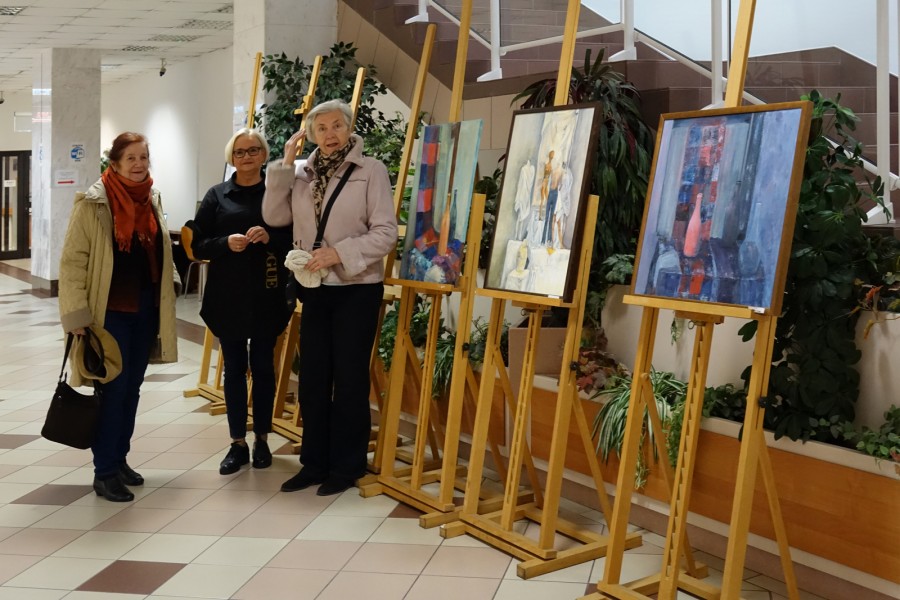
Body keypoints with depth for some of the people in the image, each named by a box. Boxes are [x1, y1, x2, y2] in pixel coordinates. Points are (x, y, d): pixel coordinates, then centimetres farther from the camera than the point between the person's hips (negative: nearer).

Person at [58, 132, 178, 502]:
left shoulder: (152, 199, 8)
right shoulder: (94, 204, -11)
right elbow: (72, 261, -12)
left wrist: (167, 290, 11)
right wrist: (77, 315, -16)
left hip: (146, 309, 6)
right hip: (111, 311, -6)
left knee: (132, 388, 12)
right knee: (113, 389, -3)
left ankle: (119, 460, 25)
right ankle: (104, 473, 7)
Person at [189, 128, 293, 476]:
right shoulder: (217, 196, 4)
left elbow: (295, 240, 1)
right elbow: (197, 246, 2)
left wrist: (271, 238, -17)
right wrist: (226, 242, -16)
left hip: (266, 295, -1)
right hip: (227, 296, 1)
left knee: (262, 366, 8)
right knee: (234, 368, 7)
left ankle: (261, 440, 21)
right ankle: (238, 443, 17)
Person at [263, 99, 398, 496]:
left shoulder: (371, 170, -7)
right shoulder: (303, 173, 6)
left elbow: (386, 233, -11)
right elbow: (274, 217, -3)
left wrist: (339, 253, -20)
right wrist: (285, 165, -6)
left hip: (357, 289, -5)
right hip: (315, 289, 5)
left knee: (349, 379, 3)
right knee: (312, 378, 10)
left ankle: (346, 467, 16)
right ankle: (314, 462, 23)